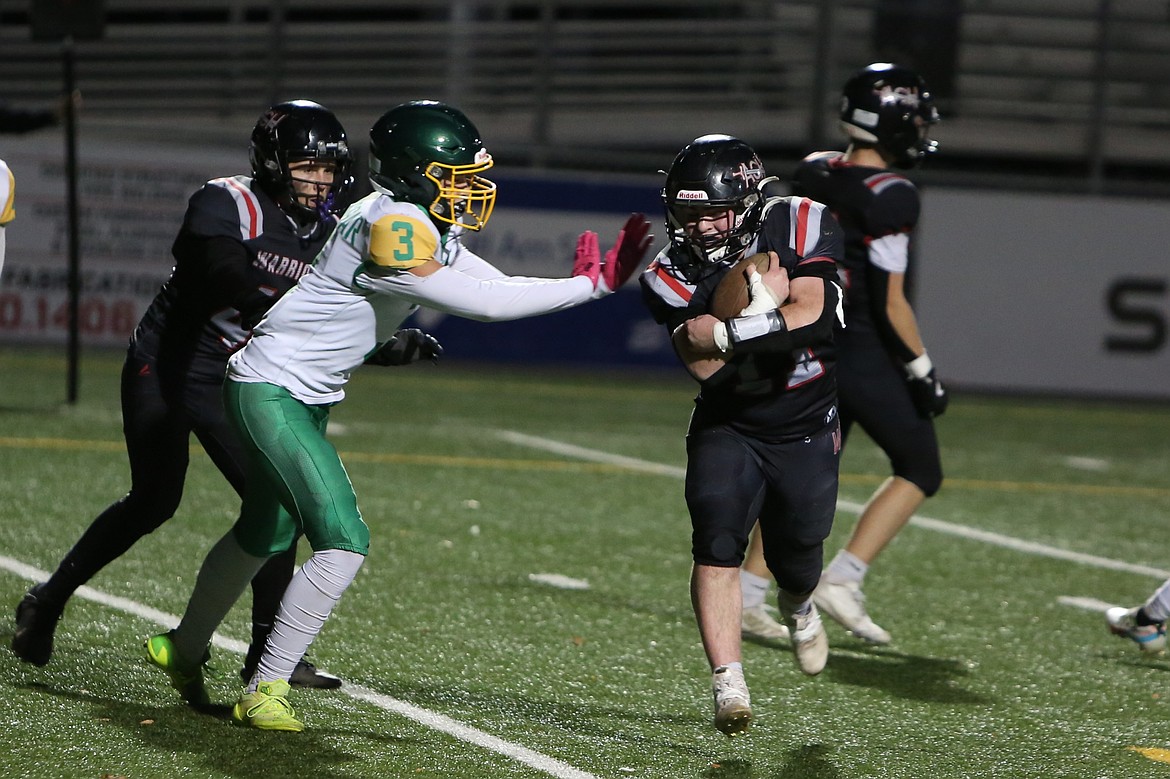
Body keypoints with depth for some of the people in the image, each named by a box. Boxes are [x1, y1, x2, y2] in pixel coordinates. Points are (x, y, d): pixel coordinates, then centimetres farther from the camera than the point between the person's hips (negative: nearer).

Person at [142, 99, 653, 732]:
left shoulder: (425, 228, 4)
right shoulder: (391, 227, -26)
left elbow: (498, 288, 4)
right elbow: (484, 304, -25)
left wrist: (591, 279, -7)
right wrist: (590, 286, -20)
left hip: (309, 398, 10)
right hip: (270, 390, -10)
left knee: (265, 536, 25)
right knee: (344, 543, -17)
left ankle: (183, 650, 47)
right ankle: (265, 692, -8)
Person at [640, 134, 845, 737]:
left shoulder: (801, 229, -18)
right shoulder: (673, 277, -17)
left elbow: (811, 315, -29)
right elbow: (704, 366, -27)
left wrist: (725, 333, -36)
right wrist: (766, 308, -36)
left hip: (807, 430, 1)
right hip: (727, 428, -1)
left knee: (795, 560, 14)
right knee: (717, 547, -20)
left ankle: (798, 606, 52)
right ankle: (728, 686, -20)